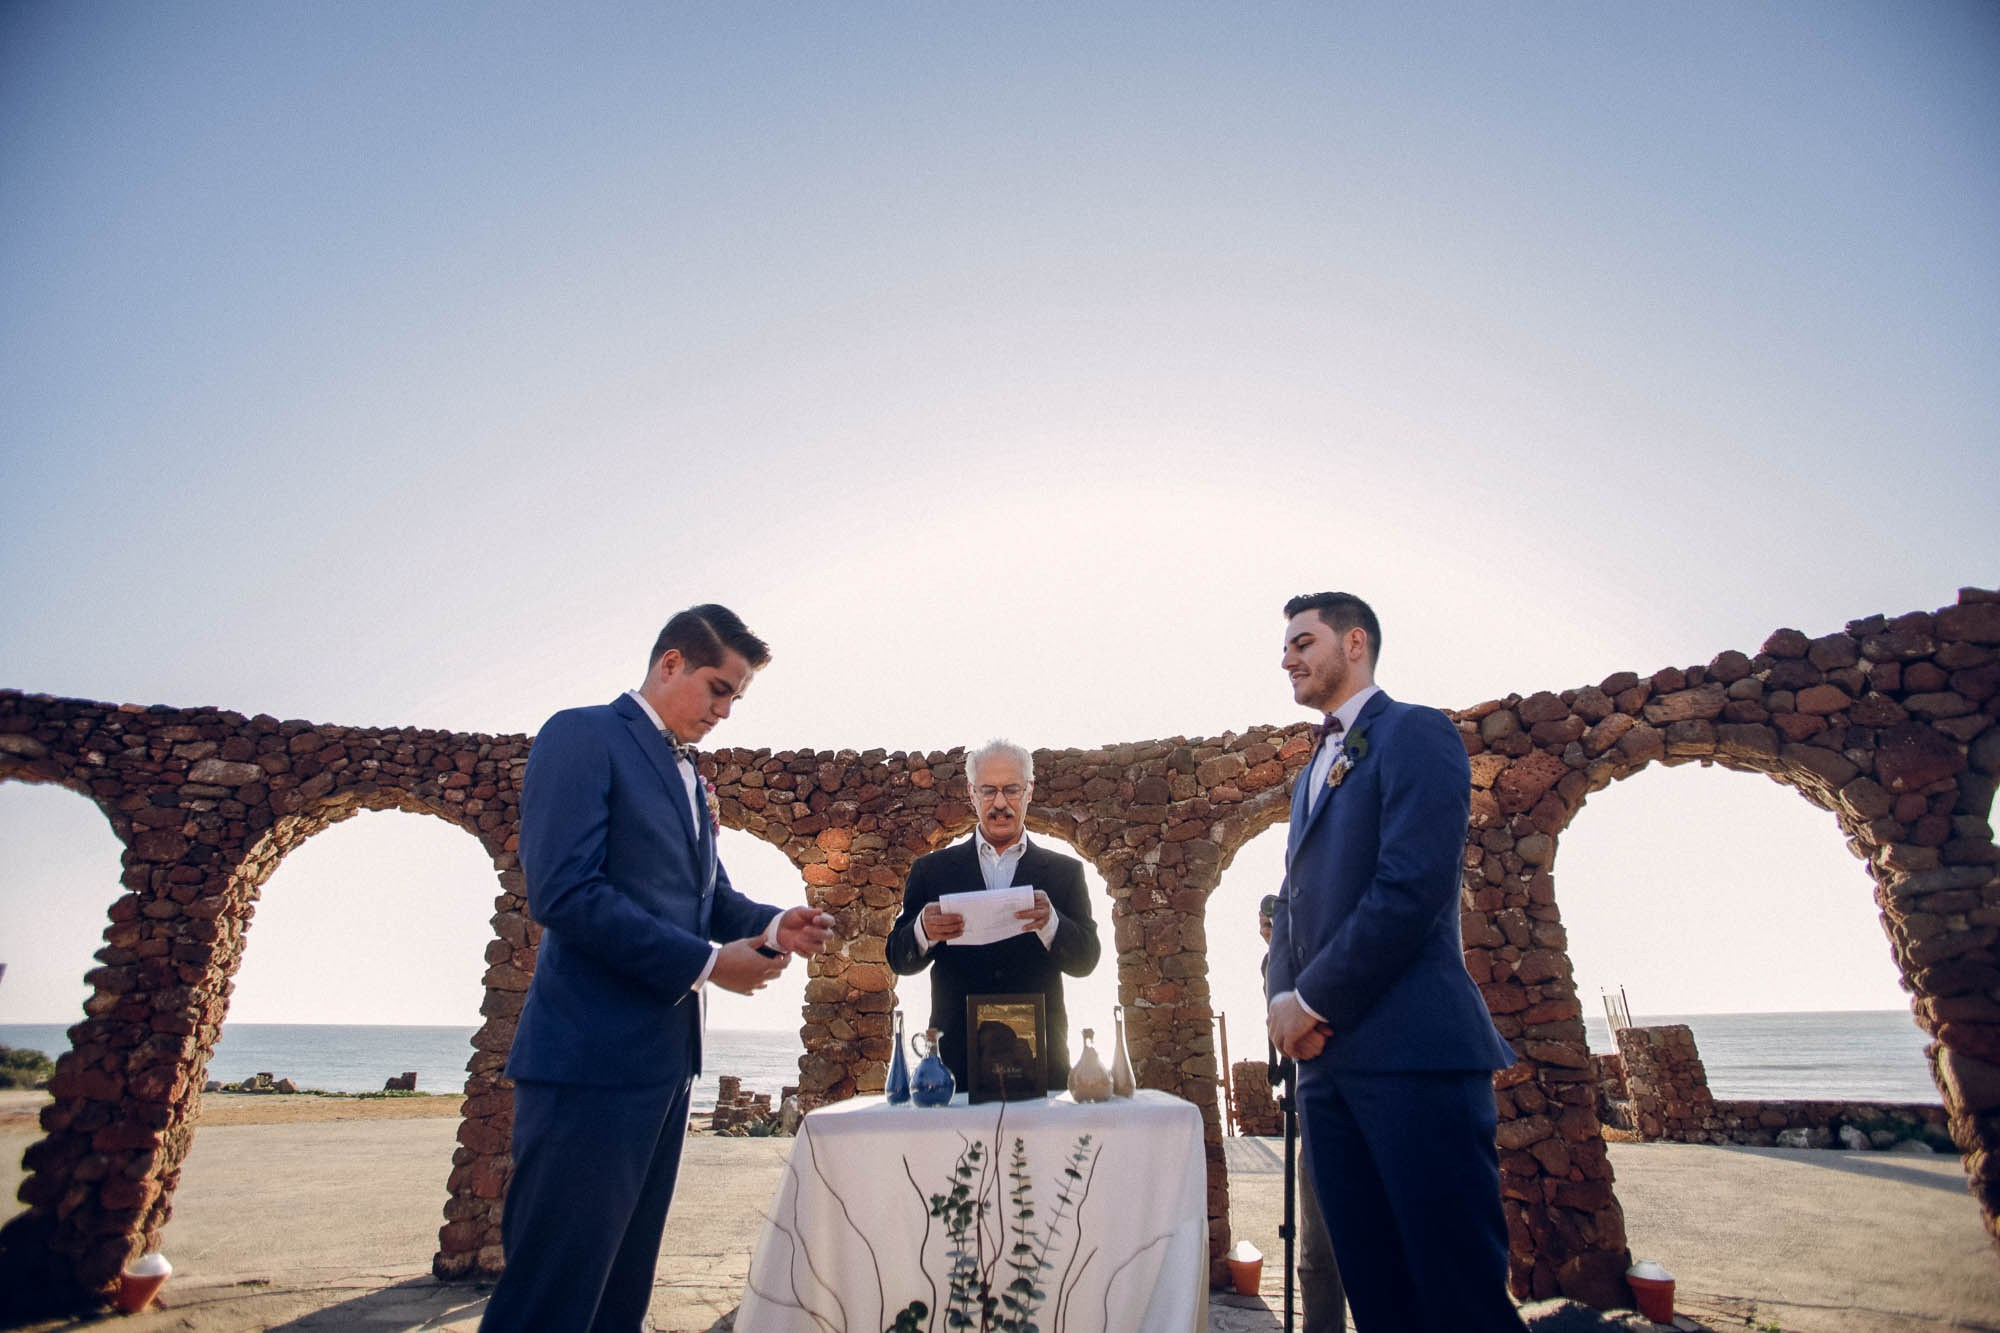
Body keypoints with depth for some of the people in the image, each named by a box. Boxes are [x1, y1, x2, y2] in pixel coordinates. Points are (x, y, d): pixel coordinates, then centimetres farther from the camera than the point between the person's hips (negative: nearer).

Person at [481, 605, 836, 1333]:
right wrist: (705, 962, -18)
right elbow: (563, 892, -20)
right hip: (593, 1056, -9)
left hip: (666, 1055, 9)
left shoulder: (687, 773, 17)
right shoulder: (582, 736, -9)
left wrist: (771, 924, -3)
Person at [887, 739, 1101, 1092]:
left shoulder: (1065, 871, 7)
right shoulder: (931, 870, 7)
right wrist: (923, 931, -19)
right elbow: (899, 960, 4)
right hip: (956, 1061, 0)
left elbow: (1085, 960, -1)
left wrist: (1049, 923, -22)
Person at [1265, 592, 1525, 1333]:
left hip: (1413, 1049, -8)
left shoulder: (1414, 733, -3)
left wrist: (1312, 1001, -11)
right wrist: (1284, 1000, 2)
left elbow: (1412, 887, -15)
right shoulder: (1311, 773, 22)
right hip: (1327, 1058, 8)